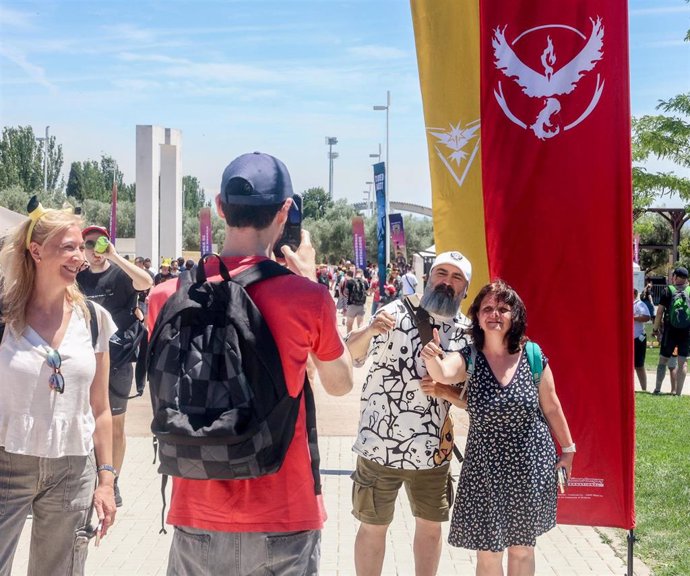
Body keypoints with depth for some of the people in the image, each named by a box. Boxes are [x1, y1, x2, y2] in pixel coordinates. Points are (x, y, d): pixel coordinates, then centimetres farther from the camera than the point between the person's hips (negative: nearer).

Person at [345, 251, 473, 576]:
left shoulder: (467, 333, 1)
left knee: (431, 525, 16)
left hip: (432, 451, 3)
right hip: (380, 444, -3)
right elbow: (348, 357, -13)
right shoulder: (396, 312, -8)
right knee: (373, 525, 9)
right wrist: (369, 331, -33)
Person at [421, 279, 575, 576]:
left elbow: (551, 407, 6)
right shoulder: (468, 359, -7)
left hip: (531, 467, 1)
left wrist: (568, 448, 13)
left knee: (522, 549, 15)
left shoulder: (533, 357, -4)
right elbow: (443, 373, -30)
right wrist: (432, 360, -52)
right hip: (485, 470, -1)